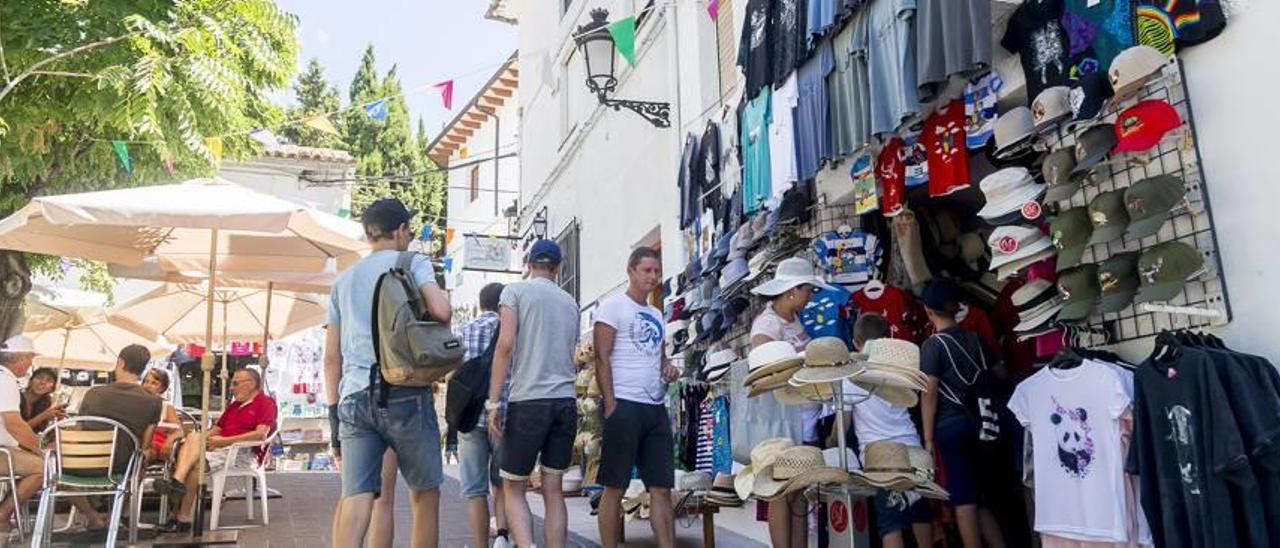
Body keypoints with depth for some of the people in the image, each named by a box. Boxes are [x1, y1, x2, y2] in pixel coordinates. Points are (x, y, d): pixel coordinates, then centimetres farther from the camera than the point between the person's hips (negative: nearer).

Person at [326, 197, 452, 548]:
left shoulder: (344, 280, 21)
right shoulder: (412, 263, 5)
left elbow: (331, 357, 19)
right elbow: (442, 311, -13)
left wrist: (335, 407, 22)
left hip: (354, 397, 5)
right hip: (404, 393, -4)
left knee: (355, 498, -2)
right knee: (425, 494, 9)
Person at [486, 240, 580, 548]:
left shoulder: (515, 291, 2)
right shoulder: (570, 302, 17)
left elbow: (506, 344, -10)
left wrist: (493, 401, -9)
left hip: (529, 400, -4)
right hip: (567, 402, 4)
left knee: (513, 489, 6)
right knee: (553, 489, 10)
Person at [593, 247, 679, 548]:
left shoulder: (656, 314, 19)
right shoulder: (613, 305, -2)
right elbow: (602, 358, -8)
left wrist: (668, 367, 3)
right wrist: (611, 405, -15)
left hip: (657, 408, 7)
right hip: (624, 405, -7)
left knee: (662, 488, 5)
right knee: (614, 487, 0)